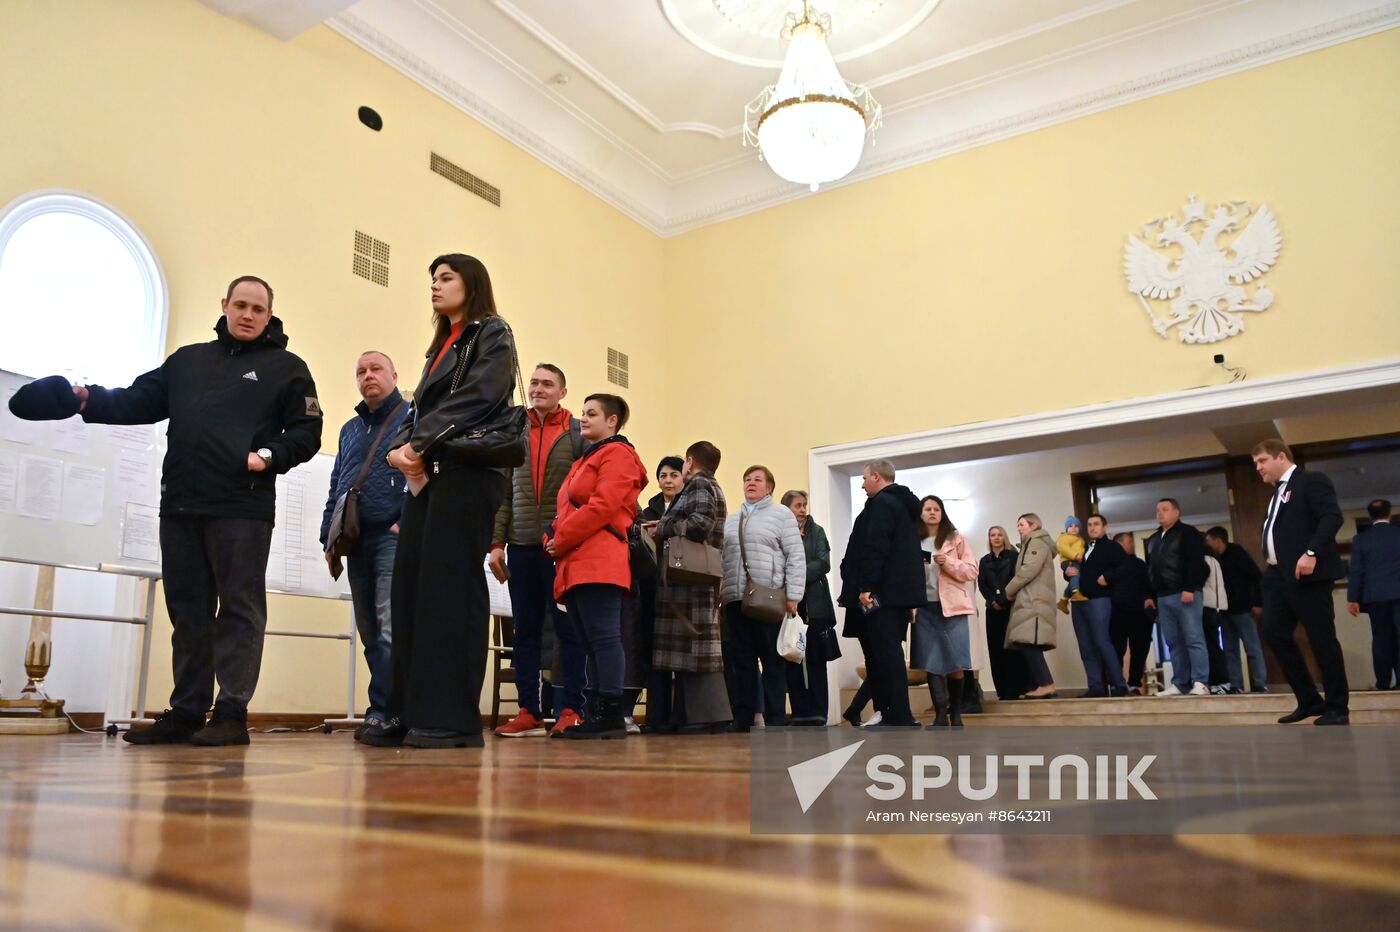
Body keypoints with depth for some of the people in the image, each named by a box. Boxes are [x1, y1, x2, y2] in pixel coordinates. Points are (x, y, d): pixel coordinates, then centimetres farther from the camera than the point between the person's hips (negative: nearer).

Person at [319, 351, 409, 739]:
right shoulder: (349, 429, 24)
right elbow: (336, 487, 24)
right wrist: (329, 538, 16)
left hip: (394, 536, -7)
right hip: (356, 540, 7)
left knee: (390, 628, -14)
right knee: (369, 633, 7)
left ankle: (382, 711, -13)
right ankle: (394, 709, 13)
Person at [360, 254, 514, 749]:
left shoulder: (492, 334, 5)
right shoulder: (441, 347, 27)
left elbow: (477, 398, -12)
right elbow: (420, 408, 18)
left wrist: (422, 443, -12)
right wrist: (403, 448, -3)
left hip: (466, 472, -8)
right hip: (428, 475, 8)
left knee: (449, 589, -11)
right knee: (410, 588, 1)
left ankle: (453, 718, -7)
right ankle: (411, 713, 5)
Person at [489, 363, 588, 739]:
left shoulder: (579, 433, 3)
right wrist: (497, 541, 5)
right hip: (521, 546, 4)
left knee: (569, 629, 0)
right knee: (525, 630, 6)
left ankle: (570, 711, 5)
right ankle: (529, 712, 12)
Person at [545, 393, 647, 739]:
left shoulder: (617, 454, -1)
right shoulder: (585, 460, 29)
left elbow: (601, 506, -14)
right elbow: (567, 509, 26)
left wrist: (560, 540, -10)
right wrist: (552, 539, 6)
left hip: (598, 562, -10)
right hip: (576, 564, 10)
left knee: (603, 636, -12)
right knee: (591, 641, 7)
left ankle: (611, 714, -12)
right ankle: (599, 712, 9)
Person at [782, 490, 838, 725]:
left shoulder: (816, 531, 9)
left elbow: (823, 563, -3)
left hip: (814, 604, 0)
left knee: (815, 659, 0)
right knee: (791, 660, 1)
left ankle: (818, 713, 3)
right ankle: (800, 713, 7)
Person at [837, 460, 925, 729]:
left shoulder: (880, 504, -10)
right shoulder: (904, 503, 20)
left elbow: (875, 548, -20)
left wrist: (866, 586, -21)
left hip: (882, 592, -10)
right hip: (900, 590, 10)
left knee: (885, 653, -9)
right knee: (889, 652, 12)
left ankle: (900, 718, -9)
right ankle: (897, 716, 15)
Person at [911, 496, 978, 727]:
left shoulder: (956, 538, 5)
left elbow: (972, 571, 1)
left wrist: (949, 563, -13)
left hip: (951, 606, -1)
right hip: (925, 608, 1)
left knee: (955, 663, -2)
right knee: (931, 663, -2)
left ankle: (956, 714, 11)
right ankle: (941, 715, 2)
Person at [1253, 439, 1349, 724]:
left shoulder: (1311, 480, -4)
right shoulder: (1278, 491, 22)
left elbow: (1332, 517, -17)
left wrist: (1311, 553, -27)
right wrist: (1271, 564, 9)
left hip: (1307, 574, -9)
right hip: (1277, 575, 9)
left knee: (1322, 639, -3)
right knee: (1275, 634, 4)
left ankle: (1337, 707, 7)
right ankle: (1310, 700, 14)